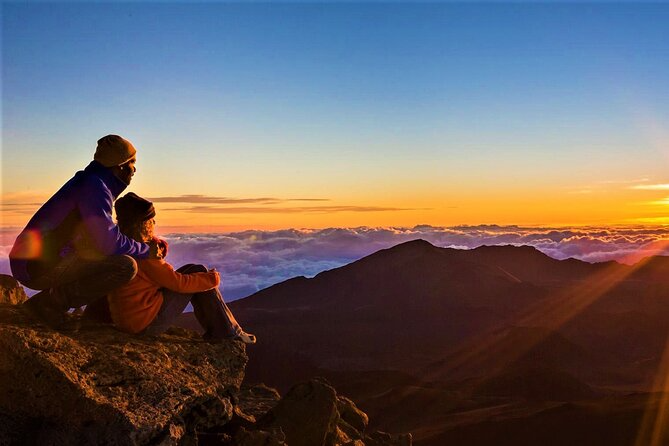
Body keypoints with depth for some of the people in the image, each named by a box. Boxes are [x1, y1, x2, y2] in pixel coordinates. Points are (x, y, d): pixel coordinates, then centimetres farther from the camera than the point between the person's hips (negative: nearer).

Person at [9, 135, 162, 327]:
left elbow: (103, 232, 25)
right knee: (126, 266, -22)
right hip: (40, 267, -10)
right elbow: (107, 242, -24)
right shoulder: (95, 187, -14)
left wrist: (147, 242, 15)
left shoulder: (89, 182, 18)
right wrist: (146, 250, -7)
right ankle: (50, 302, -11)